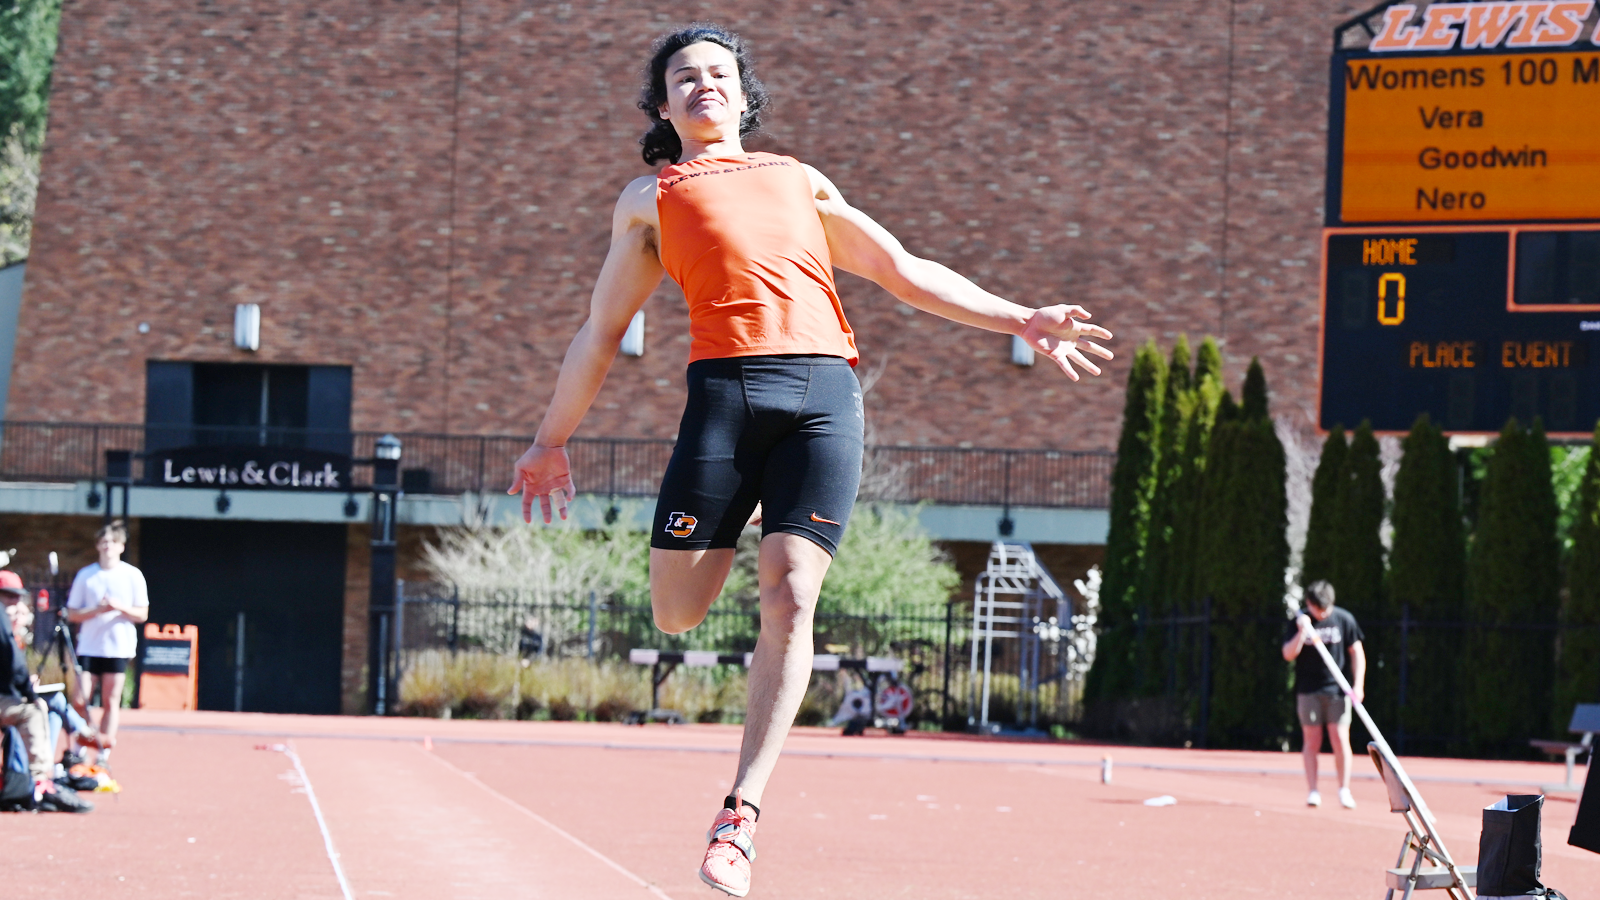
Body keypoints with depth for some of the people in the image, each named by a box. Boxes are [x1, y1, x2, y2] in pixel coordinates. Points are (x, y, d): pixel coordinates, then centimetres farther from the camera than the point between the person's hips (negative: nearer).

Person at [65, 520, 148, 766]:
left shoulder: (133, 576, 4)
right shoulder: (85, 575, 6)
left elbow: (142, 614, 4)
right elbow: (72, 614, 5)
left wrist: (120, 607, -15)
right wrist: (97, 610, -13)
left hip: (118, 647, -1)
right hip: (88, 647, 1)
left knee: (111, 702, 0)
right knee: (80, 702, -5)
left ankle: (104, 756, 4)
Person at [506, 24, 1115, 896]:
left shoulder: (800, 180, 28)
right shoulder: (648, 200, 24)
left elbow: (904, 272, 29)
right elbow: (601, 333, 28)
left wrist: (1021, 320, 21)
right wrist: (552, 439, 27)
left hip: (822, 393, 0)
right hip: (724, 388, 0)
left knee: (789, 599, -15)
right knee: (675, 609, -7)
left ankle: (741, 814, -14)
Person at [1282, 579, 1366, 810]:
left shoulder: (1344, 620, -1)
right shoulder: (1299, 622, 0)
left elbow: (1357, 653, 3)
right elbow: (1288, 654, -6)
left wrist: (1358, 685, -4)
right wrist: (1302, 632, -21)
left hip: (1338, 689, -1)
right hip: (1309, 691, 1)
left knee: (1340, 740, -7)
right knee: (1312, 742, 1)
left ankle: (1344, 790, 1)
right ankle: (1312, 791, 6)